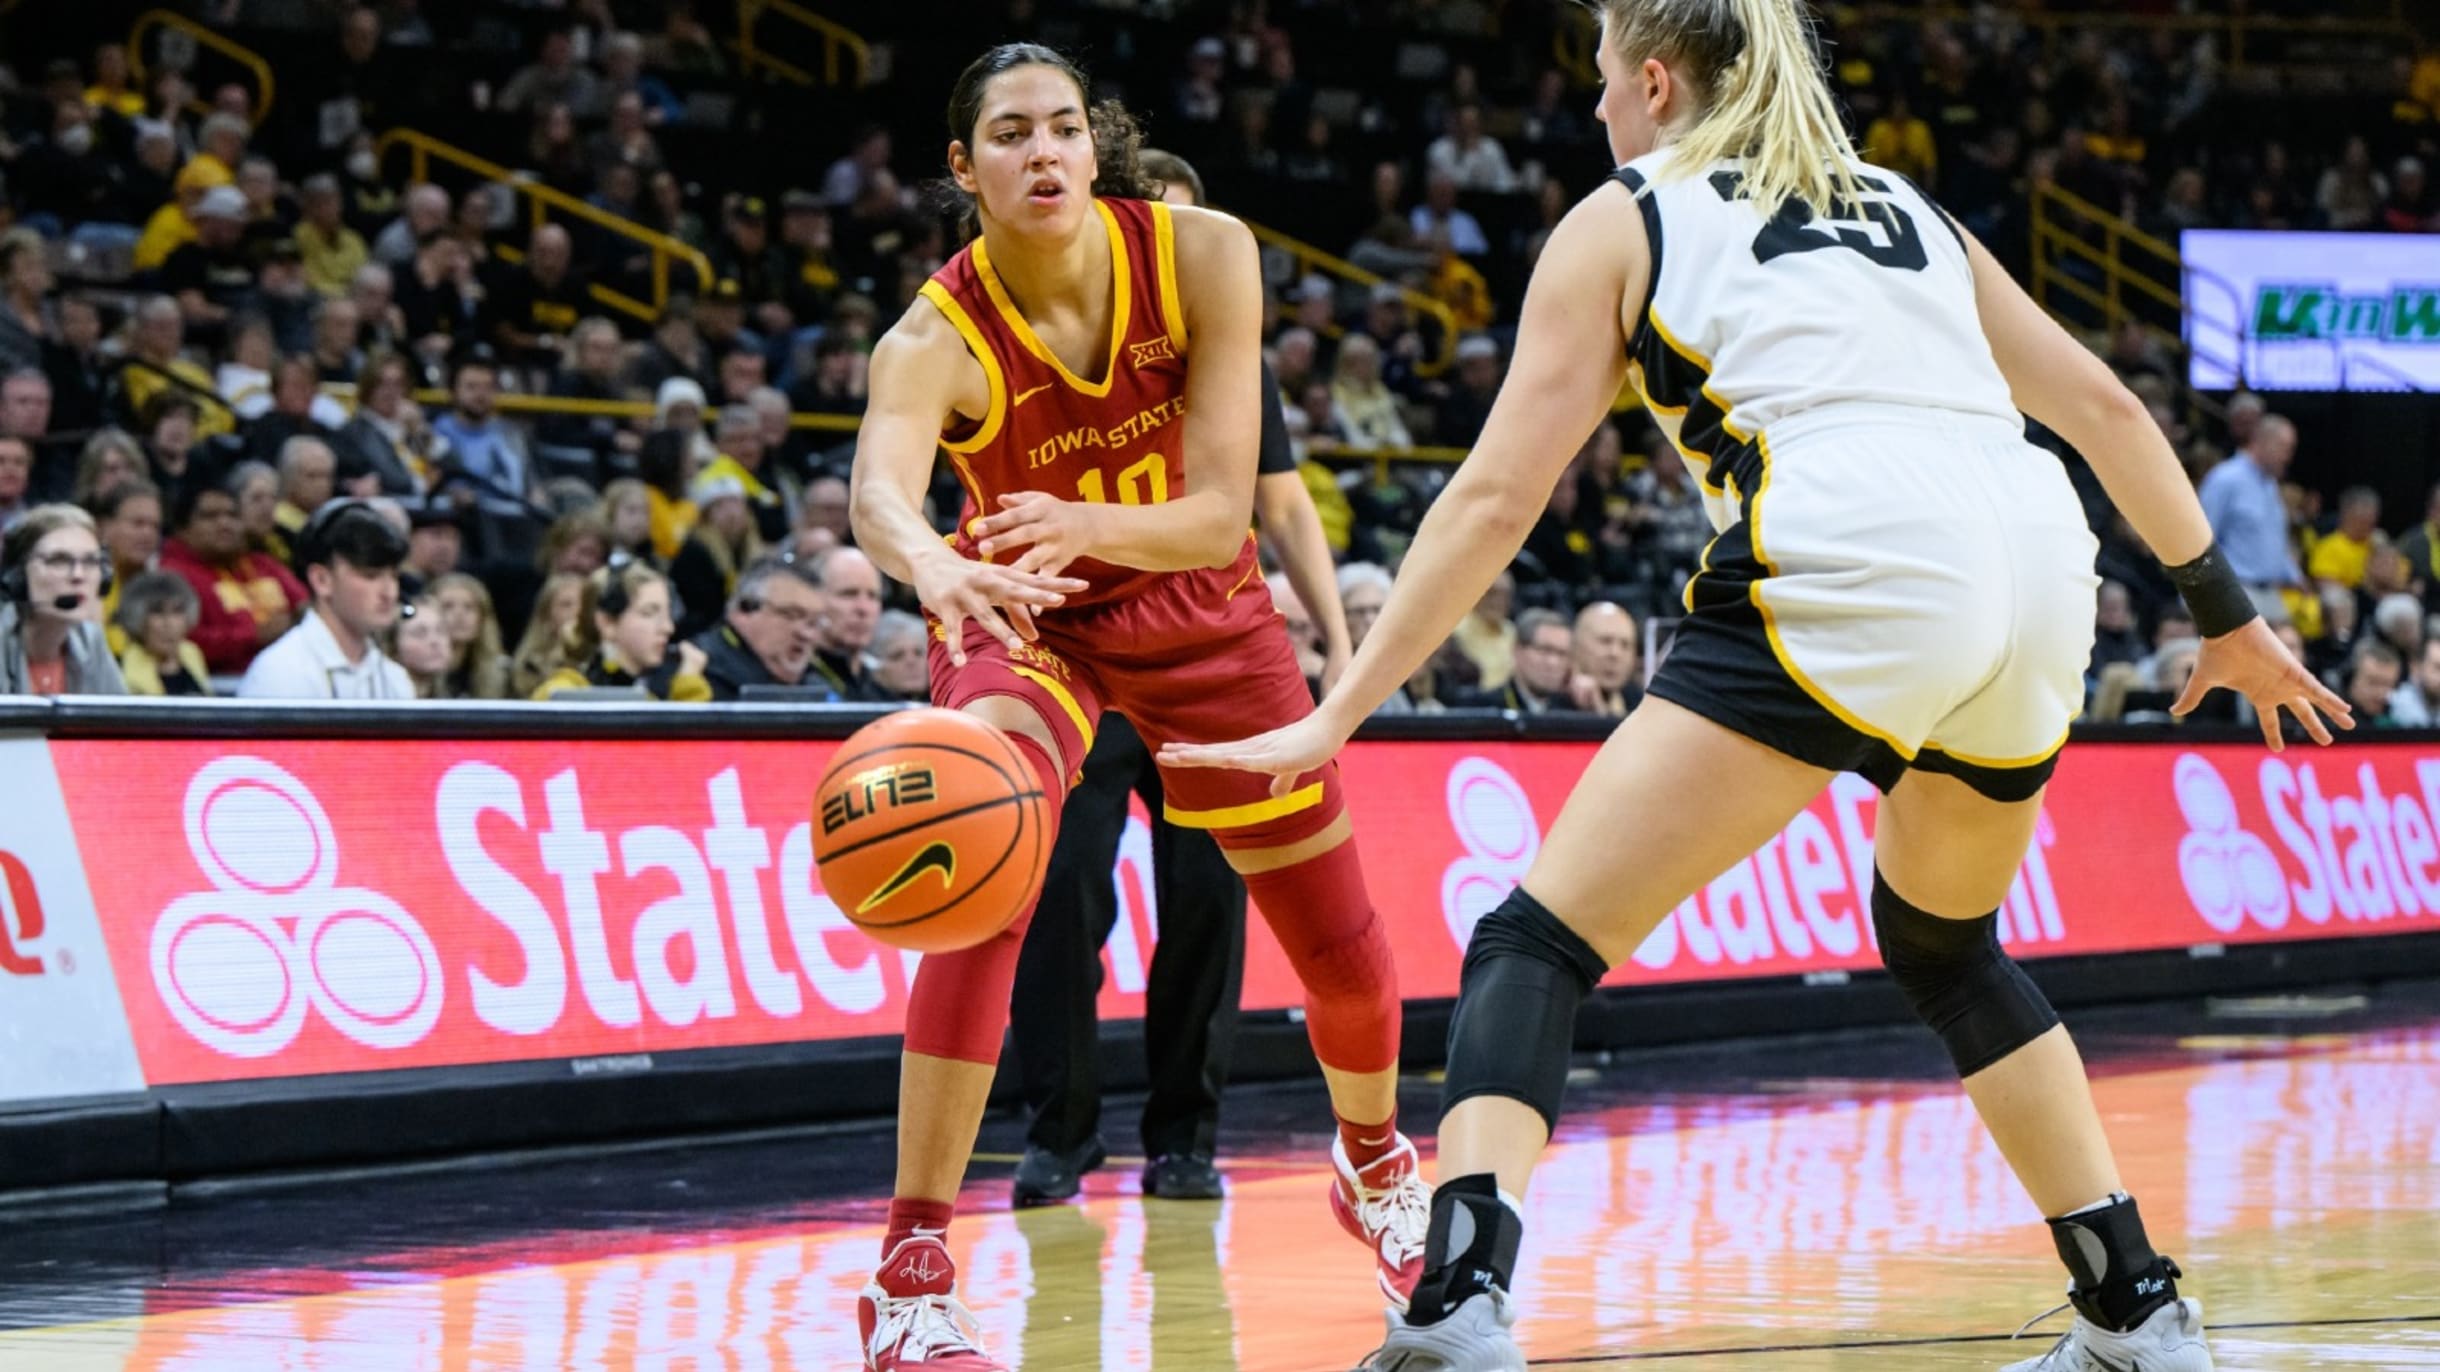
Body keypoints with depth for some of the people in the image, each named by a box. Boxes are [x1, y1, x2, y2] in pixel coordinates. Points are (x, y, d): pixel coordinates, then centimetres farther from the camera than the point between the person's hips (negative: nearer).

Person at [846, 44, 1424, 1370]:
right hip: (1024, 616, -3)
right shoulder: (938, 338, -29)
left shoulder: (1204, 256, -24)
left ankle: (1377, 1164, 45)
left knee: (1345, 952, 10)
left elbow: (1221, 515, -29)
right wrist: (931, 563, -73)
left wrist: (1088, 524, -49)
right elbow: (877, 492, -50)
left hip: (1196, 610, 3)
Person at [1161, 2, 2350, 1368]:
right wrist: (2226, 611, 34)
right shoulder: (1906, 206, 32)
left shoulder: (1622, 220, 18)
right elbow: (2103, 406, 27)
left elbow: (1496, 497, 10)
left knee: (1540, 939, -2)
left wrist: (1340, 715, 12)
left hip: (1854, 568, -6)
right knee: (1945, 944, 31)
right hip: (2040, 560, 6)